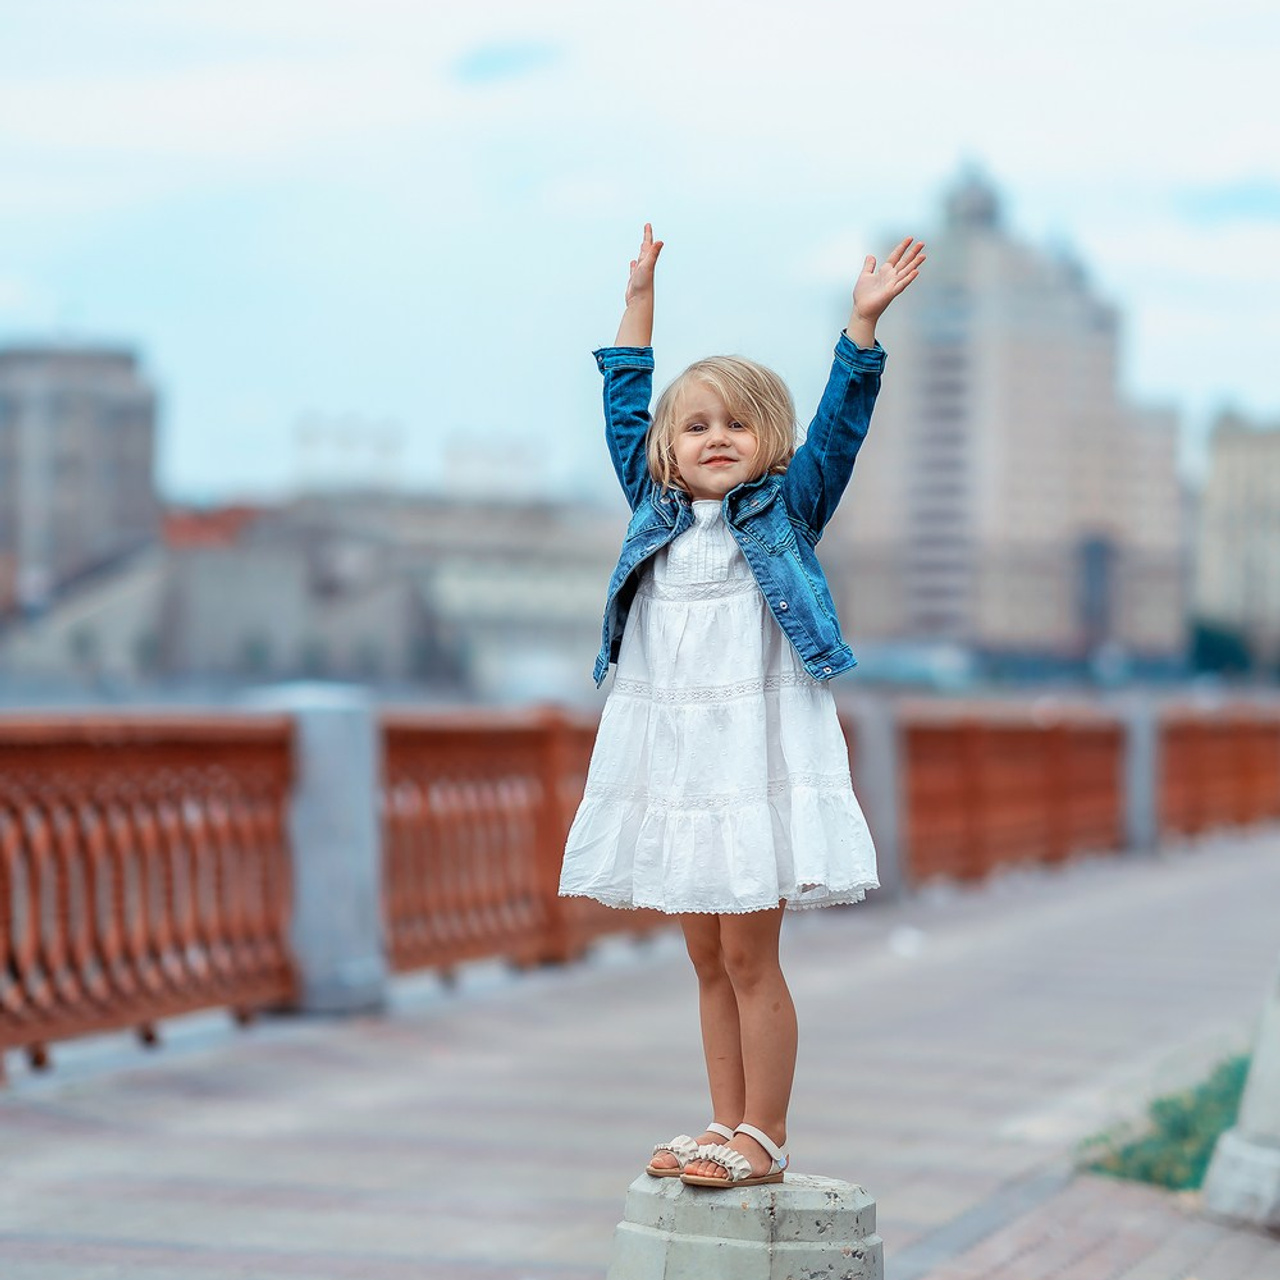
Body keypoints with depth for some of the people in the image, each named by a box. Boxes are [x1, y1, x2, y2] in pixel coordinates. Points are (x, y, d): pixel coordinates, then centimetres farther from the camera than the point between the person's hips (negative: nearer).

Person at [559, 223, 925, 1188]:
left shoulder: (788, 508, 3)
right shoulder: (655, 509, 11)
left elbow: (841, 420, -6)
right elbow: (625, 406, 17)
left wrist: (863, 323, -14)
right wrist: (640, 302, 19)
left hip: (757, 746, -4)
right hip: (668, 750, 4)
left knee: (749, 955, -3)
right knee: (708, 958, 11)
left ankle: (765, 1137, 5)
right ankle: (729, 1127, 19)